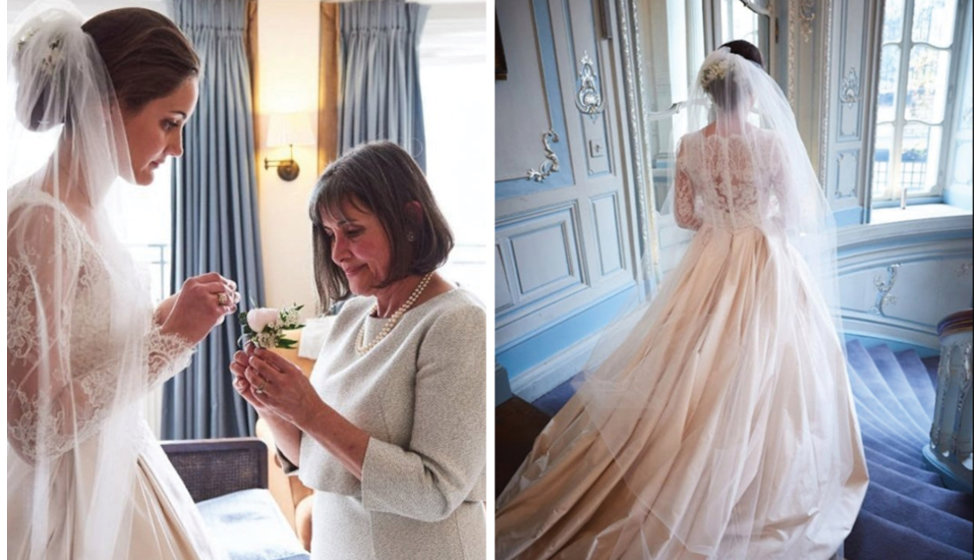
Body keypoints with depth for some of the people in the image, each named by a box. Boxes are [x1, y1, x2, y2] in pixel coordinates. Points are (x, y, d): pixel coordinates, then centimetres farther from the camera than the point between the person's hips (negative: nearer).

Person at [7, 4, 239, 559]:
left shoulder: (92, 210, 2)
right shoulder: (38, 221, -23)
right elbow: (37, 430, -25)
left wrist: (172, 316, -1)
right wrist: (170, 336, -22)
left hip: (123, 470, 8)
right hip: (75, 501, -8)